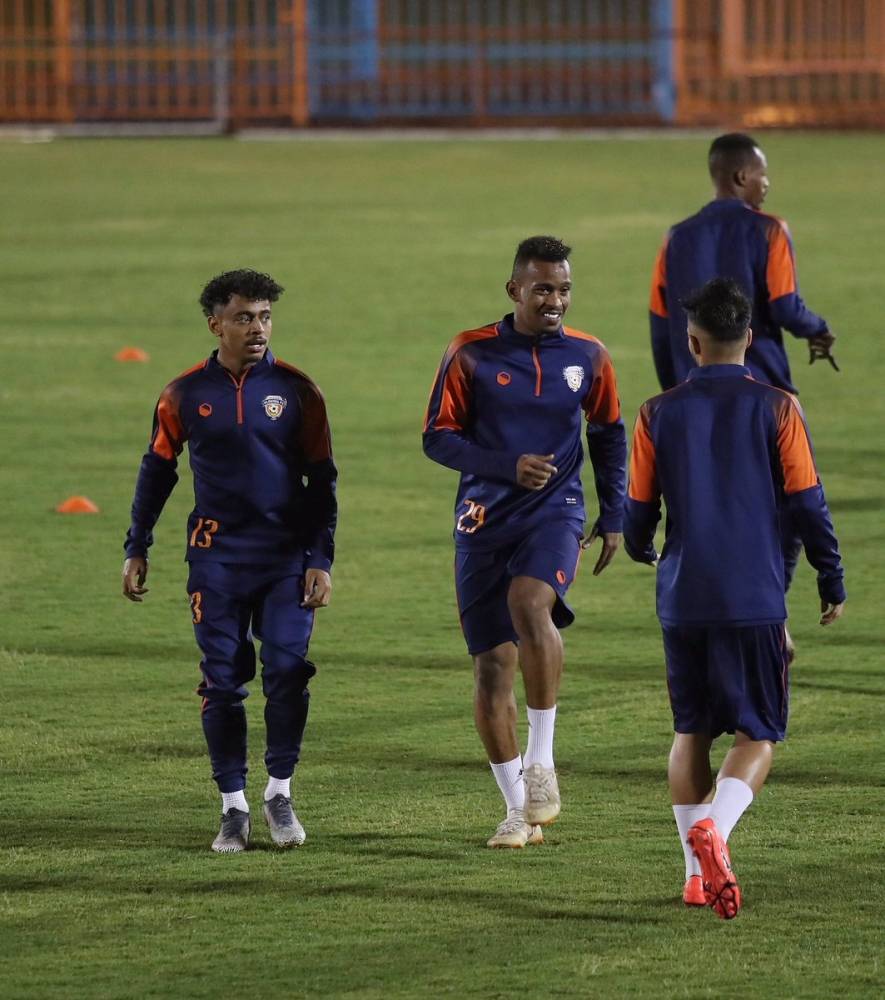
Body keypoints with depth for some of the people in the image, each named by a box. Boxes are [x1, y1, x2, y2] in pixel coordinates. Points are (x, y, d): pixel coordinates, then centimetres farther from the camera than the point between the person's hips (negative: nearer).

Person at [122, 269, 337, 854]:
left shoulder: (295, 390, 1)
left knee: (287, 669, -11)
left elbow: (322, 481, 4)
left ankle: (280, 794, 4)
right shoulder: (187, 394, 2)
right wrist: (138, 549, 12)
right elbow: (157, 470, 14)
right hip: (217, 558, 1)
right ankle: (234, 808, 7)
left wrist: (321, 560, -2)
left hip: (287, 557, 0)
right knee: (222, 683, -1)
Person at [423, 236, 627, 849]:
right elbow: (437, 437, -3)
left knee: (530, 604, -31)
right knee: (492, 664, -1)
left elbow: (610, 436, 17)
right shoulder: (472, 354, -3)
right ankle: (519, 810, 11)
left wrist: (614, 517, 12)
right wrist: (508, 466, -16)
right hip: (486, 519, 1)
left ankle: (542, 759, -17)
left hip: (556, 514, -1)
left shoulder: (589, 357, 3)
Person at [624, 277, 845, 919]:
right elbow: (808, 504, -3)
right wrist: (832, 582, 10)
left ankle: (698, 871, 14)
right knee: (758, 734, 3)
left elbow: (639, 512, 7)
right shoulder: (776, 409, -4)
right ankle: (713, 829, -24)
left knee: (691, 731, 16)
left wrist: (642, 551, 30)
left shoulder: (659, 415, 2)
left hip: (683, 598, 2)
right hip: (755, 601, -2)